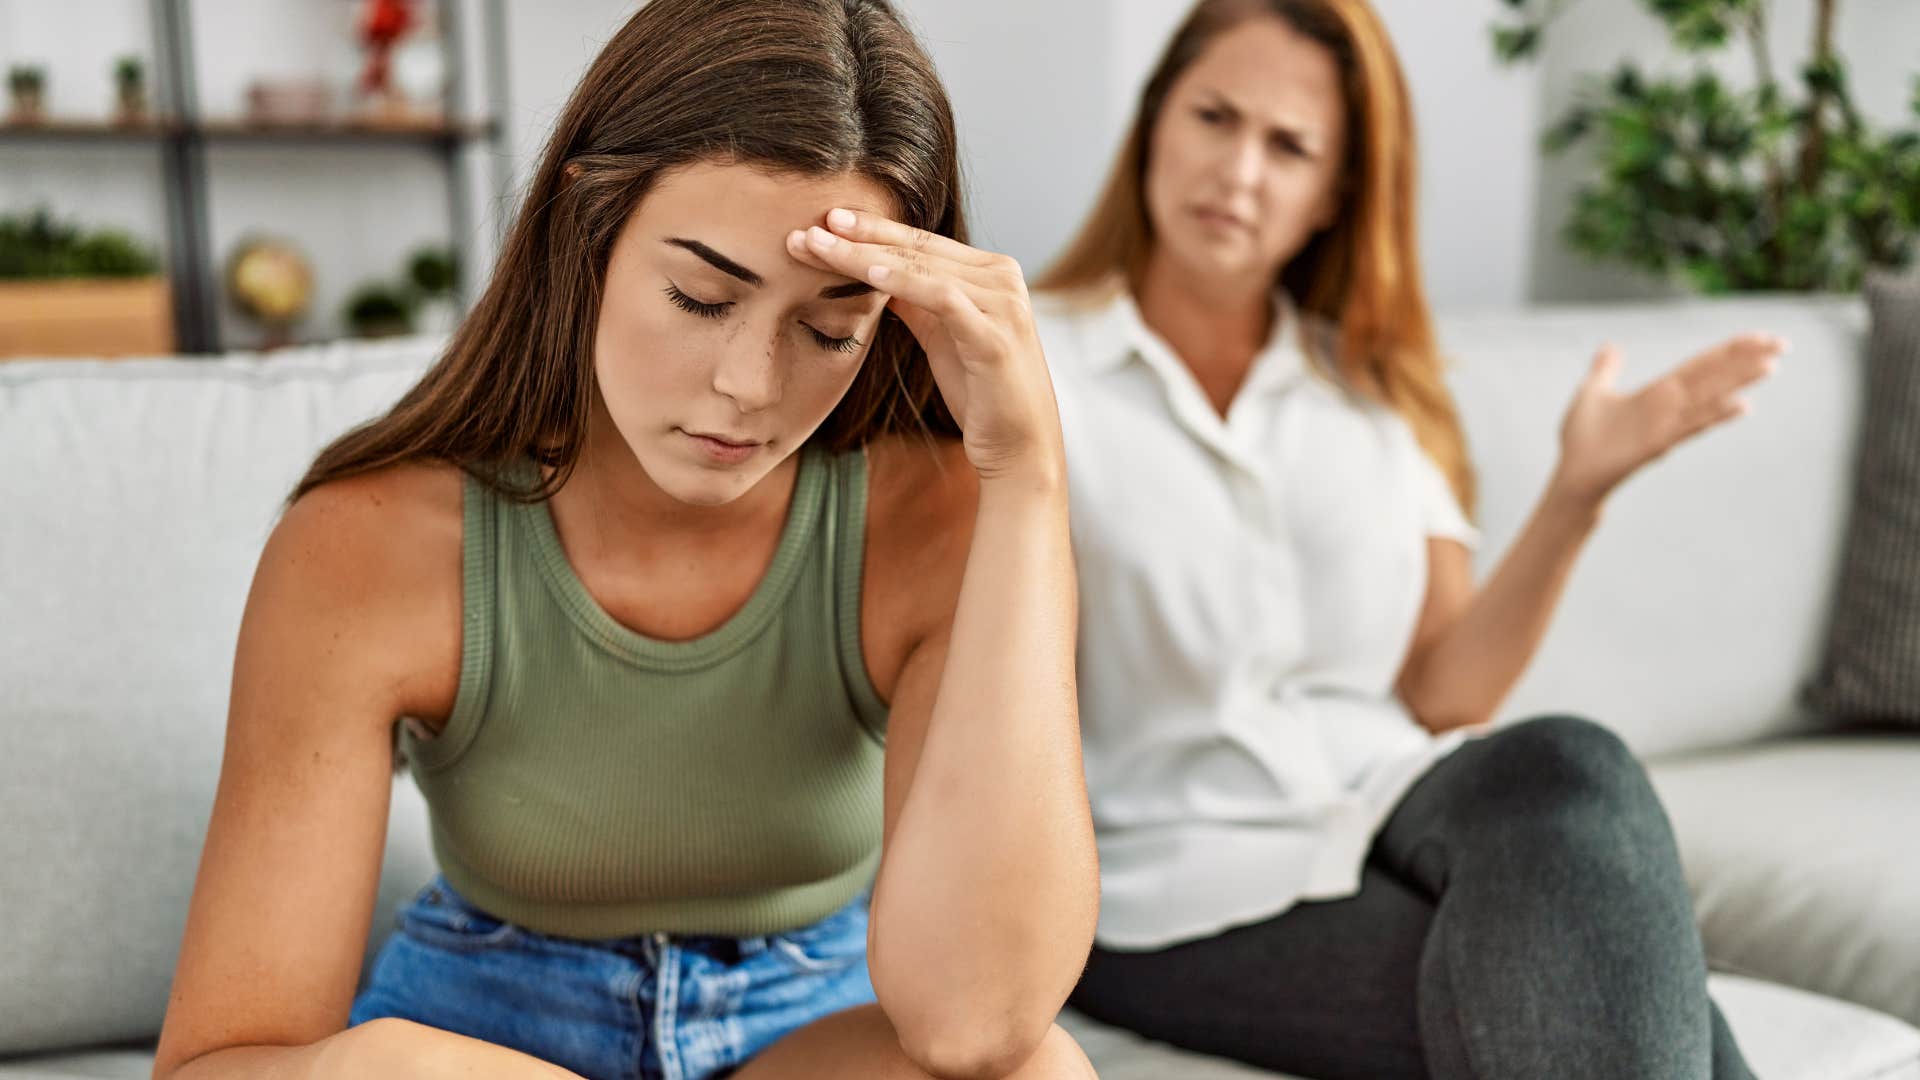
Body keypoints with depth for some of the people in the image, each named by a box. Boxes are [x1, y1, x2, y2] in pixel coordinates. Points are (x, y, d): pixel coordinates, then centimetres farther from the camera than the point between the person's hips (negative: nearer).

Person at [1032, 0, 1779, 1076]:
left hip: (1397, 809, 4)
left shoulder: (1379, 394, 15)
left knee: (1562, 769, -31)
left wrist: (1579, 493, -4)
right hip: (1187, 886, -4)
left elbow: (1445, 700, 7)